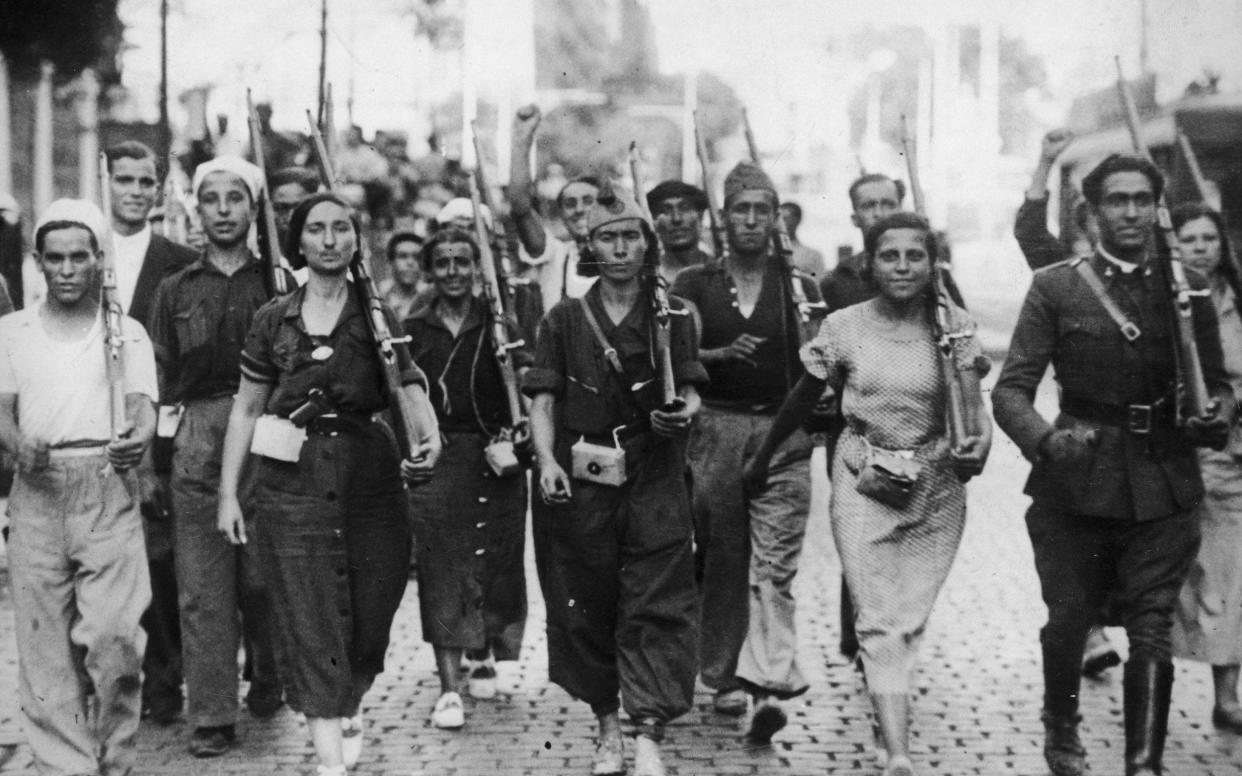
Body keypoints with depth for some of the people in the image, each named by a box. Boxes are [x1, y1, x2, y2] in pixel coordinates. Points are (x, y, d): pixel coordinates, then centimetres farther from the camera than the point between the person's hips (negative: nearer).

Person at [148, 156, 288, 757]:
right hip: (197, 442, 1)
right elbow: (159, 383, 11)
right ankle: (212, 717, 3)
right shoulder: (175, 290, 12)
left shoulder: (280, 284, 8)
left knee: (263, 577, 2)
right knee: (201, 587, -2)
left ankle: (269, 680, 27)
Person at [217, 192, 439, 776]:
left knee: (369, 607, 7)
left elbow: (410, 389, -7)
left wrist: (427, 436, -29)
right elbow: (246, 408, 10)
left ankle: (348, 707, 37)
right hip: (292, 481, 0)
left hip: (369, 476, 0)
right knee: (309, 616, -4)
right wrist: (228, 493, 6)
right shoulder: (273, 319, 6)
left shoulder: (377, 316, 4)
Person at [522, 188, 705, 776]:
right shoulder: (565, 320, 6)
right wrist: (546, 460, -13)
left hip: (655, 484, -1)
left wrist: (684, 412, -17)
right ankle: (606, 727, 21)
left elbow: (689, 393, 7)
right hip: (579, 485, 1)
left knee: (656, 606, -9)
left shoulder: (673, 315, 7)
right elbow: (543, 401, 3)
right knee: (587, 606, 6)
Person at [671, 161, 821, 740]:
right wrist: (721, 355, -15)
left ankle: (768, 686, -17)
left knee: (775, 566, -10)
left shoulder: (798, 285, 9)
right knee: (721, 560, 6)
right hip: (715, 428, 1)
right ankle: (726, 677, 16)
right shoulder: (694, 284, 8)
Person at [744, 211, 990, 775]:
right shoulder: (843, 327, -3)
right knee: (880, 622, -11)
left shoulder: (953, 326, -3)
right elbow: (802, 401, 8)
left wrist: (978, 441, -35)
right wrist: (761, 460, 16)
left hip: (936, 490, 1)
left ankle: (887, 711, 30)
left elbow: (972, 403, -13)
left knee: (909, 620, 7)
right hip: (863, 485, -1)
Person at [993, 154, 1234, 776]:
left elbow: (1215, 381, 15)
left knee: (1151, 627, -5)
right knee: (1069, 619, 9)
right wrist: (1045, 438, -23)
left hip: (1164, 485, 1)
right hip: (1076, 482, -1)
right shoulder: (1057, 288, 1)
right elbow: (1011, 388, -3)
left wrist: (1217, 414, -8)